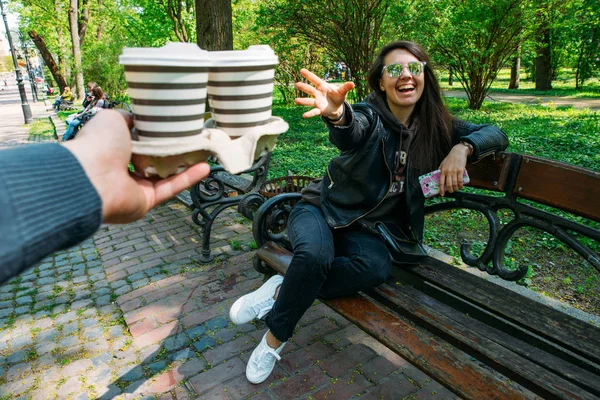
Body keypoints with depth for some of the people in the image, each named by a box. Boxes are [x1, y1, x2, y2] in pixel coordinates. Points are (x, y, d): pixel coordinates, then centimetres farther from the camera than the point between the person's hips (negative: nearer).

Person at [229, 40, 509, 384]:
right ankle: (275, 337, -10)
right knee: (315, 254, -36)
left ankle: (282, 291, -15)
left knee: (378, 267, -31)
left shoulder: (434, 126, 0)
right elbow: (352, 131, -38)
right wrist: (337, 113, -63)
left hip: (366, 229, 3)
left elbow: (497, 134, 4)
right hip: (321, 209, -3)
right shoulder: (370, 116, -13)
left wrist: (462, 147, -19)